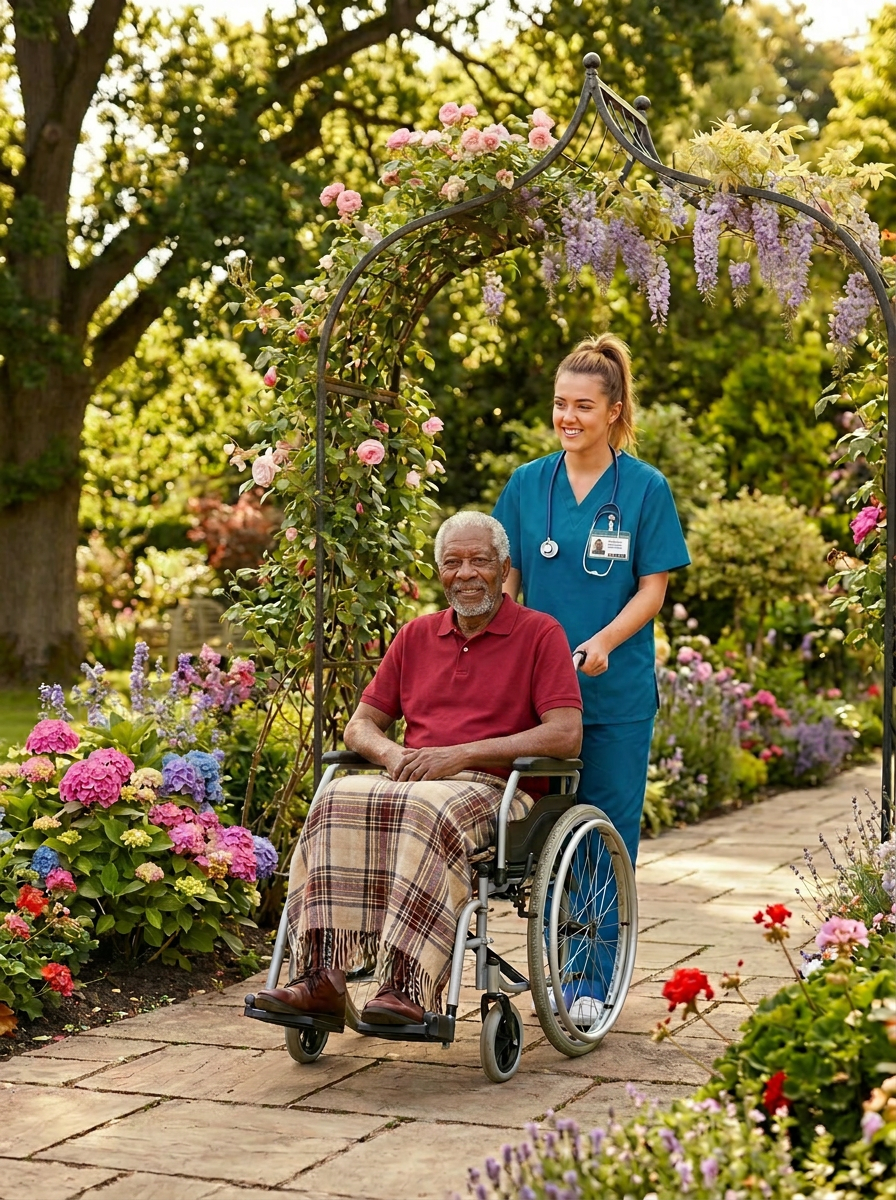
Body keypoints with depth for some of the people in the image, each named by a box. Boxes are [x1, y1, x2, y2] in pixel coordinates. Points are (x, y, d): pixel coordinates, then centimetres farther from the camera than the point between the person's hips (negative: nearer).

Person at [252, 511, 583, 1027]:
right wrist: (392, 754, -6)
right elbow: (361, 724, 20)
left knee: (429, 812, -39)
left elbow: (566, 735, -9)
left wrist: (460, 755, -15)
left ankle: (407, 988, -42)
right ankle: (322, 976, -34)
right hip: (412, 782, 5)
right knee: (338, 805, -28)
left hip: (497, 790, -5)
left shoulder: (540, 634, 4)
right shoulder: (417, 636, 20)